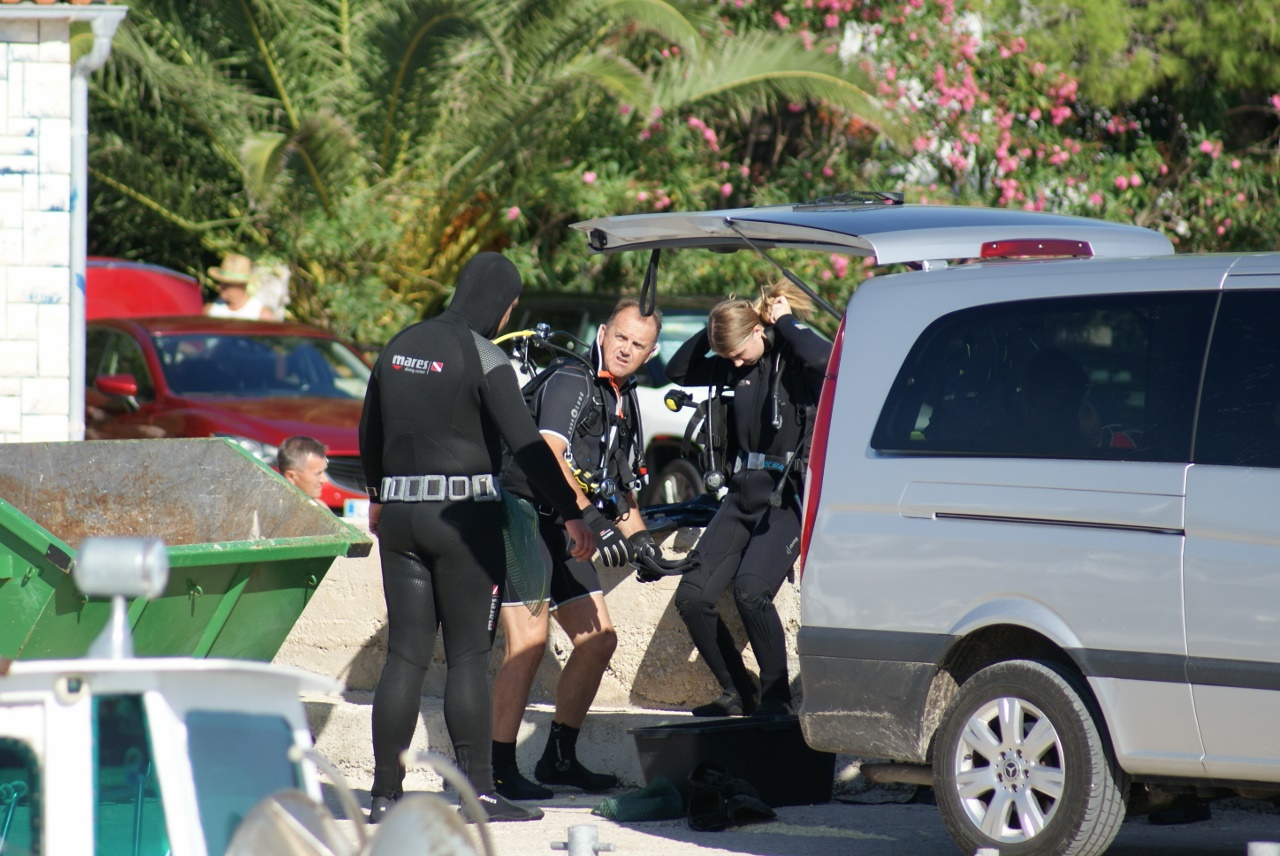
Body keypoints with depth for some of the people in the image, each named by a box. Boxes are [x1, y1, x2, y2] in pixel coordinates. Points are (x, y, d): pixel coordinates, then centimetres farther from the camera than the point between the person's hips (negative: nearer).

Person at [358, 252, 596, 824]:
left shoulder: (400, 347, 11)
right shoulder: (483, 358, -10)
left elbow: (370, 435, 23)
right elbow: (526, 445, -17)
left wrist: (378, 497, 38)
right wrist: (572, 515, -15)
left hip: (400, 516, 6)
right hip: (464, 516, -6)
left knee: (405, 655, 7)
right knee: (468, 655, -2)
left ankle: (386, 792, 5)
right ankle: (478, 790, -2)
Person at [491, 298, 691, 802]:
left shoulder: (624, 404, 16)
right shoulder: (570, 383, -12)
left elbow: (622, 486, 24)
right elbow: (548, 457, -26)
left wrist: (639, 539, 7)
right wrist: (591, 516, -35)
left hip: (565, 534, 9)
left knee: (598, 640, 7)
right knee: (529, 644, -16)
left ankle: (559, 760, 17)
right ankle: (500, 770, -12)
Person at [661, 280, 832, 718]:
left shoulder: (794, 357, -9)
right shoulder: (738, 367, 10)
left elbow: (824, 359, -33)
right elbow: (679, 370, 18)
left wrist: (786, 322, -16)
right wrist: (712, 330, 4)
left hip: (787, 497, -8)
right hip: (744, 493, 8)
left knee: (750, 590, -26)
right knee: (692, 595, -2)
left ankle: (777, 697, -12)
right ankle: (737, 694, 12)